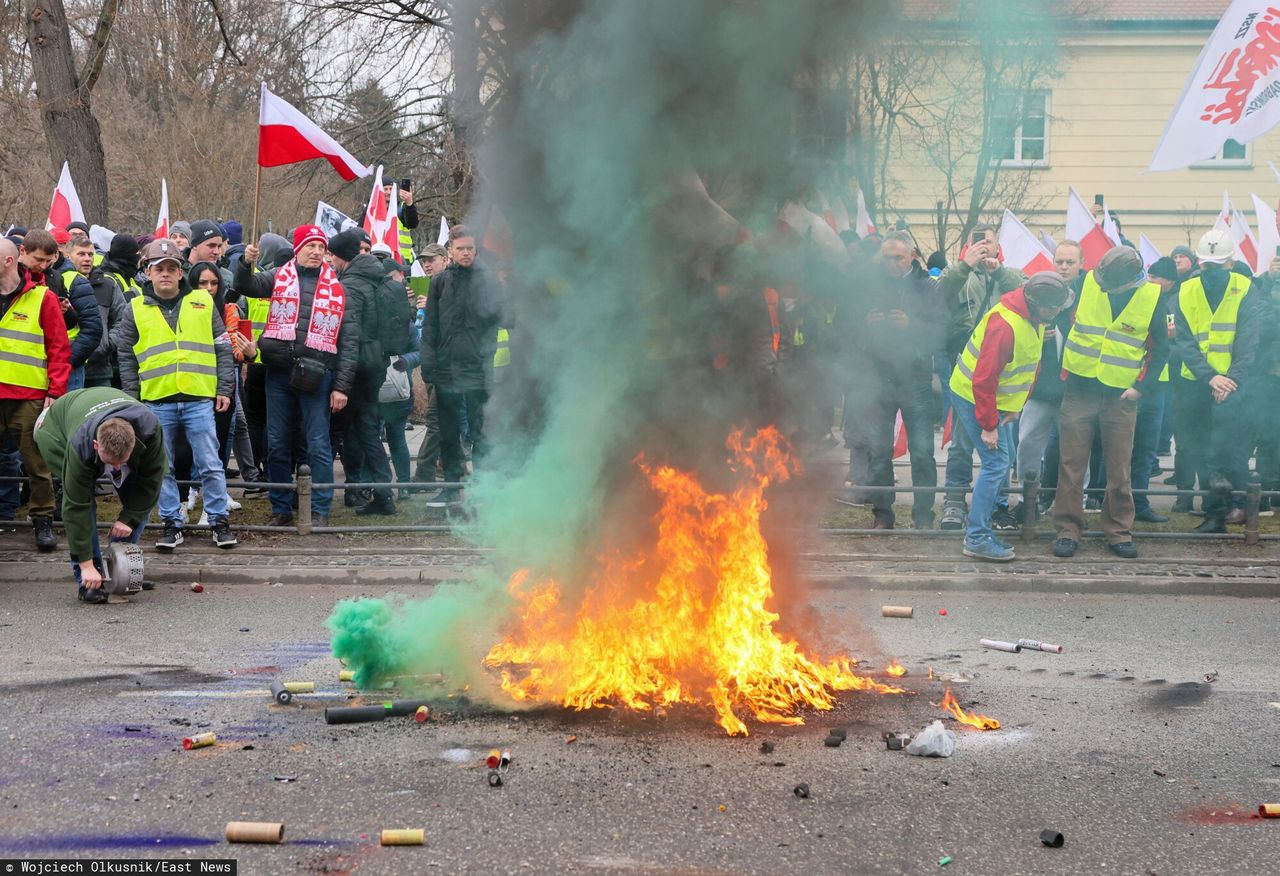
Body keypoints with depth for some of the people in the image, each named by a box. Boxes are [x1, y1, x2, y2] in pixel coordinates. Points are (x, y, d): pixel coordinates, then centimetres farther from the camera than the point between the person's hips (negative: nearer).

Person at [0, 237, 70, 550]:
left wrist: (55, 392, -8)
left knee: (37, 464, 4)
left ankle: (43, 522, 13)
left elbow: (59, 349, -3)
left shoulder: (42, 298, -2)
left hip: (29, 396, -3)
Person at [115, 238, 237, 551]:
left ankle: (219, 521, 9)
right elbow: (126, 357, 11)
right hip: (157, 402, 1)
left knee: (210, 464, 0)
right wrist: (132, 398, 5)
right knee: (163, 468, 6)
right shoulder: (137, 309, 7)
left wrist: (224, 388, 3)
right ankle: (172, 524, 14)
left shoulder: (203, 302, 6)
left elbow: (222, 348, 9)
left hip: (200, 399, -1)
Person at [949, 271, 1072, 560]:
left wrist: (1016, 406, 5)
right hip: (973, 397, -10)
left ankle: (979, 528, 23)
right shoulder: (1006, 325, -31)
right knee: (996, 464, -11)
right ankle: (977, 539, -7)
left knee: (1003, 462, 13)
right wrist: (988, 426, -22)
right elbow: (983, 379, -28)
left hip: (997, 399, 10)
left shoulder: (1034, 317, -1)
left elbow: (1032, 365, 11)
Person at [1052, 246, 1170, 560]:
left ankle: (1119, 531, 15)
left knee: (1119, 469, 4)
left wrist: (1141, 387, -4)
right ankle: (1067, 530, 9)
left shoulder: (1151, 298, -6)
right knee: (1071, 465, 2)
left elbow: (1161, 349, 4)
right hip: (1079, 390, 0)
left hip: (1120, 396, 0)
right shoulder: (1086, 283, -7)